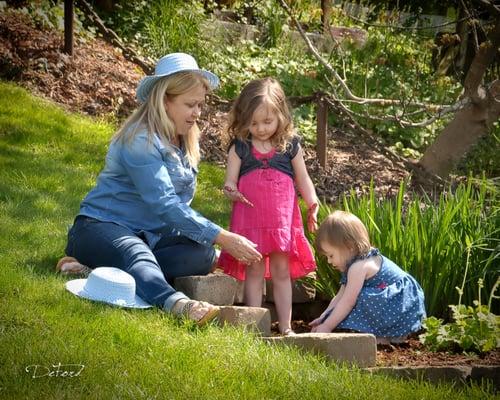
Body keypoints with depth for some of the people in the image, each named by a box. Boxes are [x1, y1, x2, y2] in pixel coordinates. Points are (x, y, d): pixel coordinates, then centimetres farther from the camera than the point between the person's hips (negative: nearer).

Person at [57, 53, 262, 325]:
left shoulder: (186, 142, 11)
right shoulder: (141, 140, -18)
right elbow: (164, 205, -27)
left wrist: (213, 241, -1)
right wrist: (222, 238, -31)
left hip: (148, 235, 8)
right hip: (101, 228, -8)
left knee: (203, 254, -22)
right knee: (138, 255, -40)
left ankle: (98, 268, -29)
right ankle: (177, 303, -73)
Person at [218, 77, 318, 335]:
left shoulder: (290, 146, 4)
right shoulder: (240, 147, 2)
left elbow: (303, 179, 9)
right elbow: (230, 181, 0)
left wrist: (312, 204, -7)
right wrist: (231, 191, -23)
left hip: (282, 218, 1)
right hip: (249, 218, -1)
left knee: (281, 271, 7)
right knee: (253, 272, 3)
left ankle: (286, 326, 11)